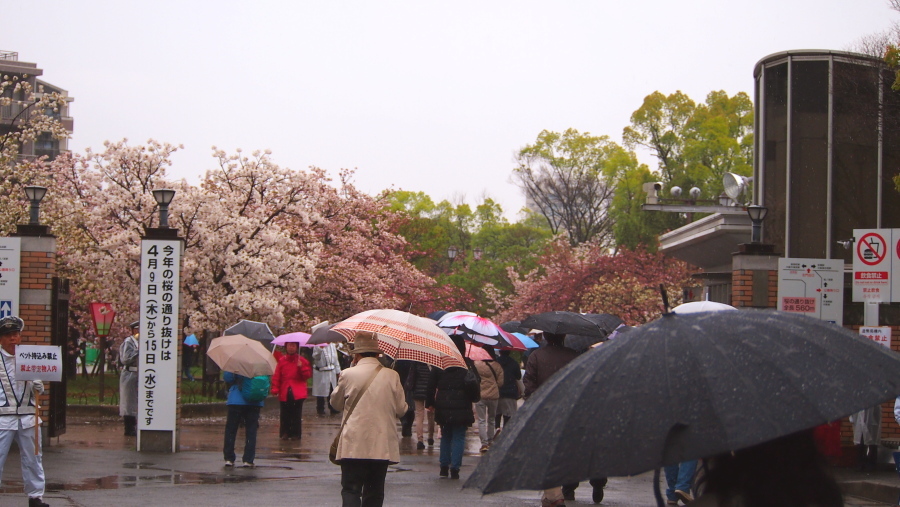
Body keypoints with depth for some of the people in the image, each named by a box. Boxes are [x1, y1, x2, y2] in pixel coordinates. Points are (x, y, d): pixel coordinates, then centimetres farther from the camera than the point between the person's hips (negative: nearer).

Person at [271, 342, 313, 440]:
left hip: (298, 394, -1)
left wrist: (302, 367, -15)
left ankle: (295, 434, 6)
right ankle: (285, 433, 11)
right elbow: (276, 377, 4)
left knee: (296, 415, -1)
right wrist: (275, 390, -5)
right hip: (285, 394, 1)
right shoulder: (282, 361, 7)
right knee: (285, 415, 2)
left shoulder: (302, 360, 5)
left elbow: (307, 375, 1)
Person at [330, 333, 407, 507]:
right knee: (374, 493, 12)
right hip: (383, 446, 2)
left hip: (353, 446, -2)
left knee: (350, 491, -1)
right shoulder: (392, 376, -1)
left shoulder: (347, 375, -4)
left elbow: (336, 402, 12)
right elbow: (401, 409, 7)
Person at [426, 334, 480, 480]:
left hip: (443, 408, 2)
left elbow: (431, 385, 5)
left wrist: (430, 402, 14)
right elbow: (476, 383, -2)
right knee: (459, 437, 2)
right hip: (461, 408, -2)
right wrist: (475, 397, 15)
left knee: (445, 436, 15)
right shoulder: (468, 364, -3)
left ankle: (444, 466, 14)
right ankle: (455, 468, -4)